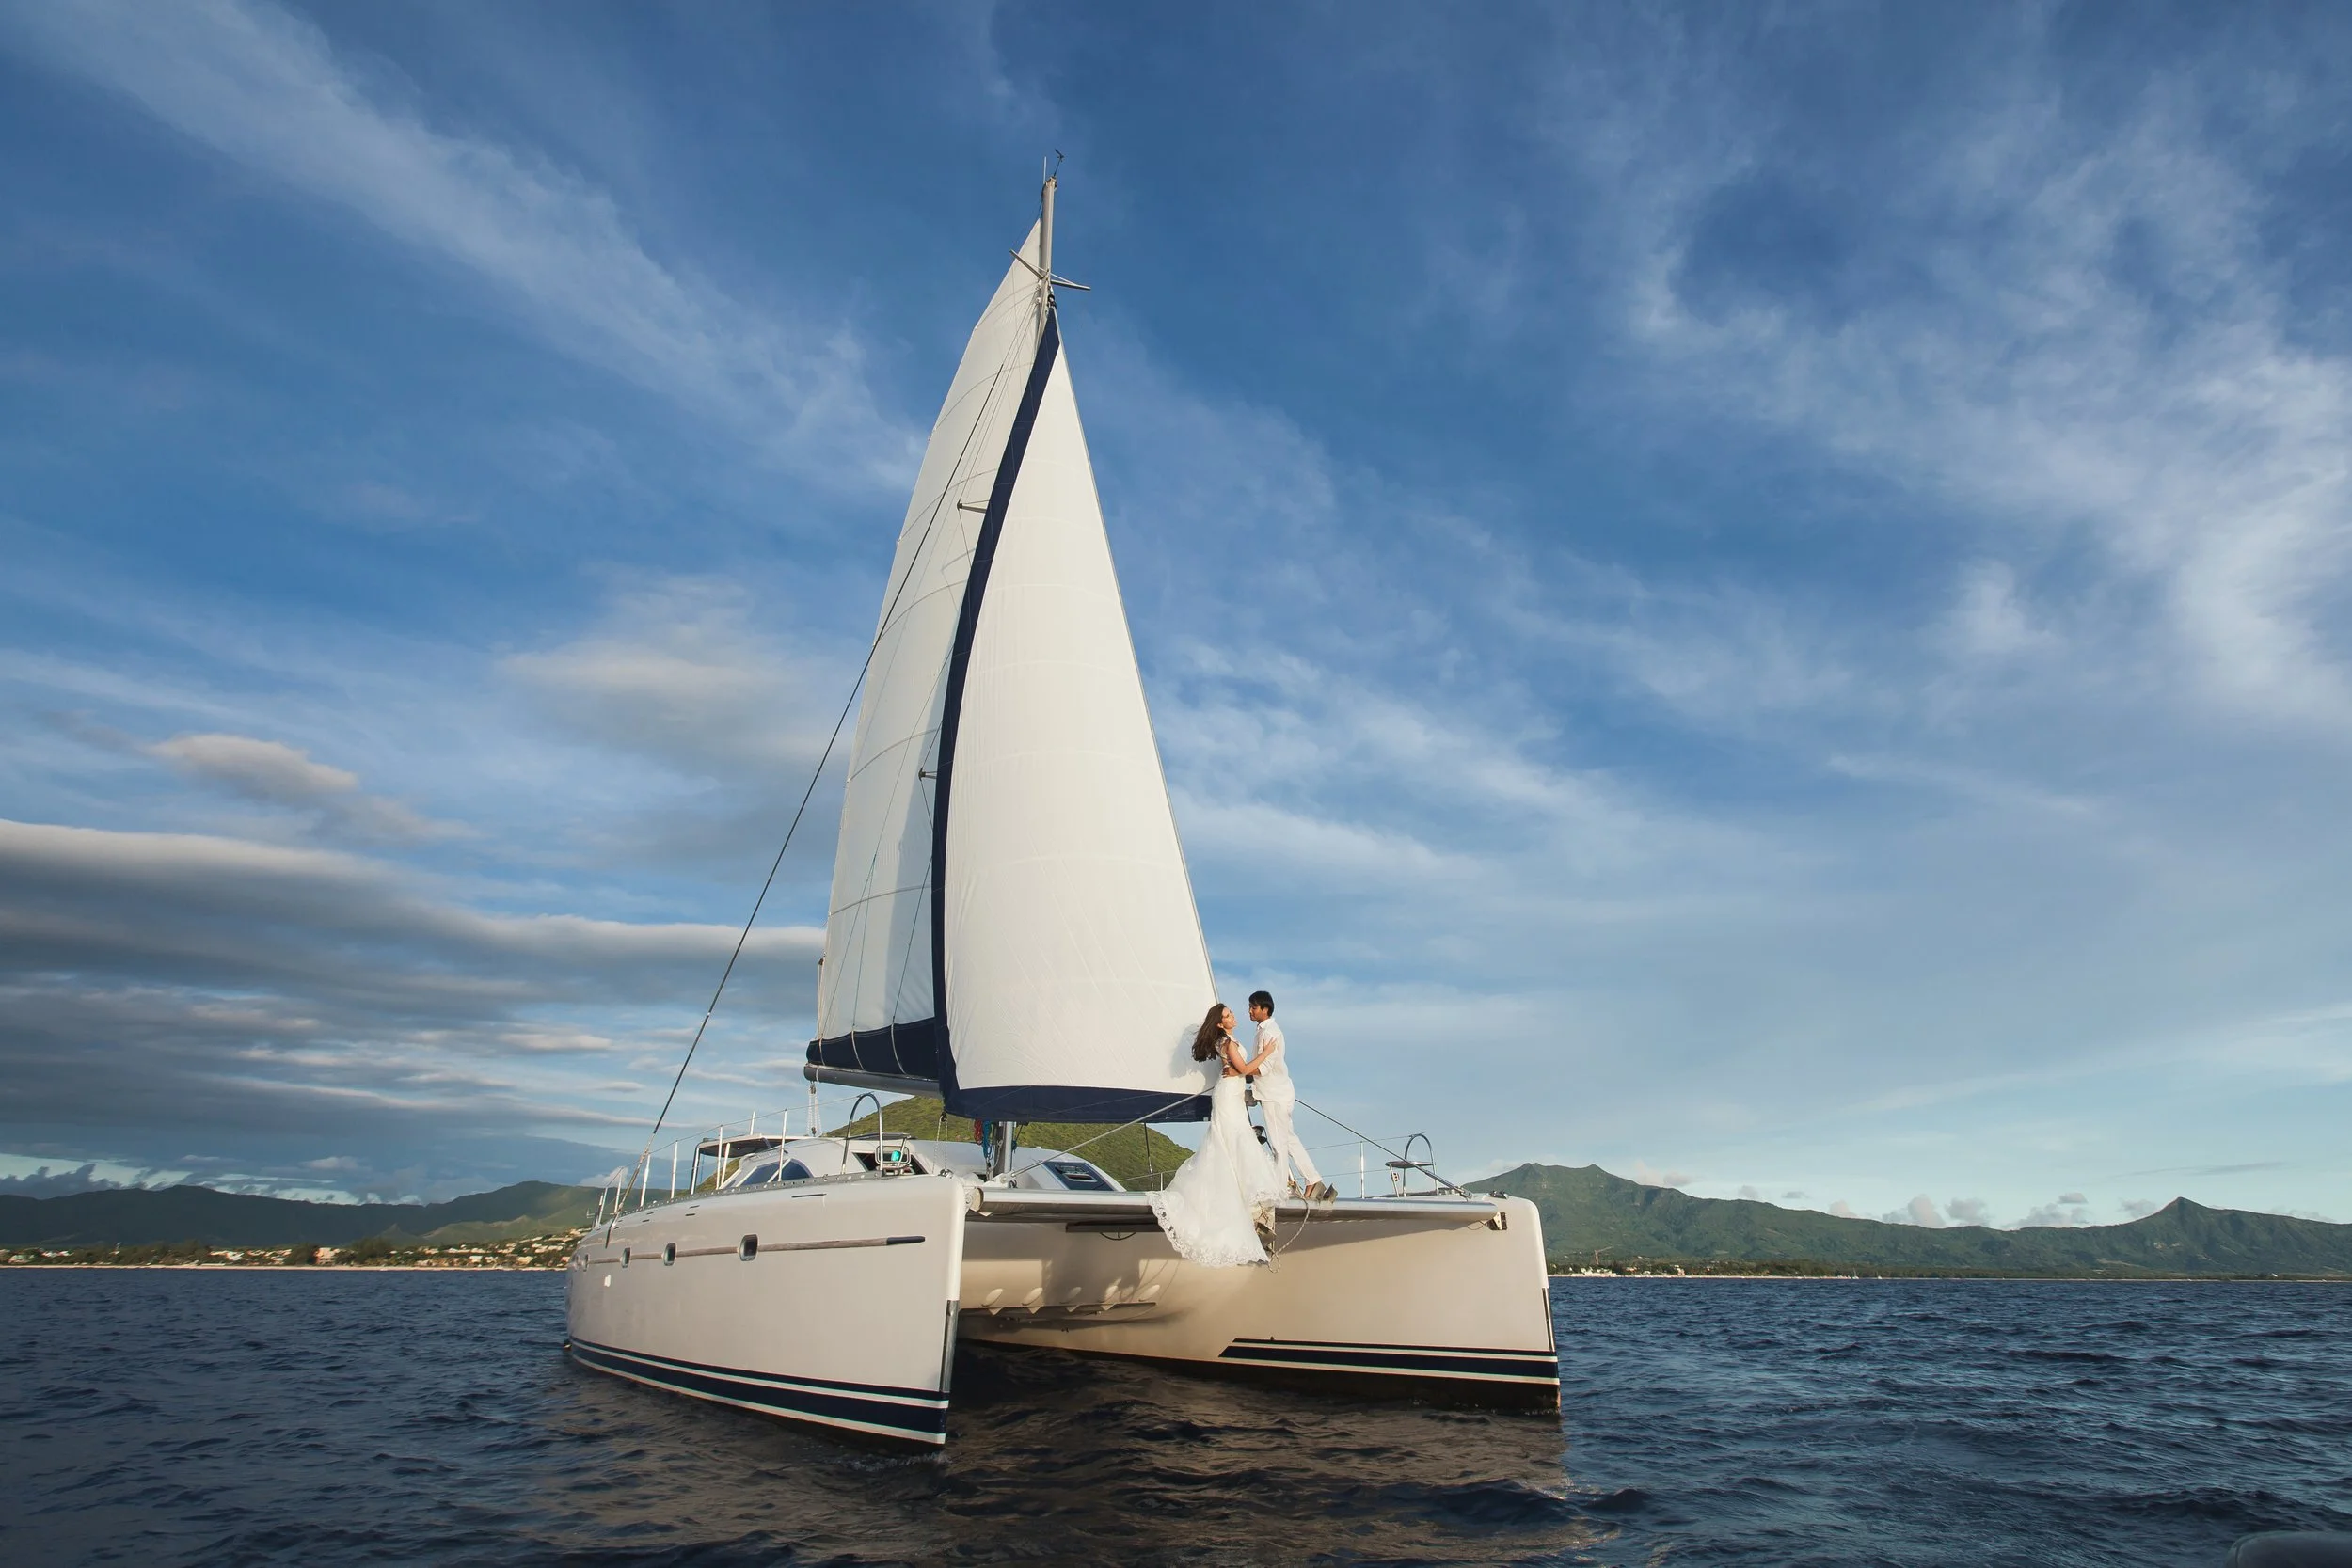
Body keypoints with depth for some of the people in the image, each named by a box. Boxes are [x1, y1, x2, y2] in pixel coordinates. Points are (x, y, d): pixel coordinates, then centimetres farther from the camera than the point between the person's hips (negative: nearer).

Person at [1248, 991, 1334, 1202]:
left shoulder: (1270, 1032, -19)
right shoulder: (1264, 1029, 12)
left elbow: (1264, 1067, -24)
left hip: (1275, 1094, -10)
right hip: (1272, 1092, 10)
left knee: (1278, 1142, 0)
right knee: (1289, 1138, 14)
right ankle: (1313, 1181, 18)